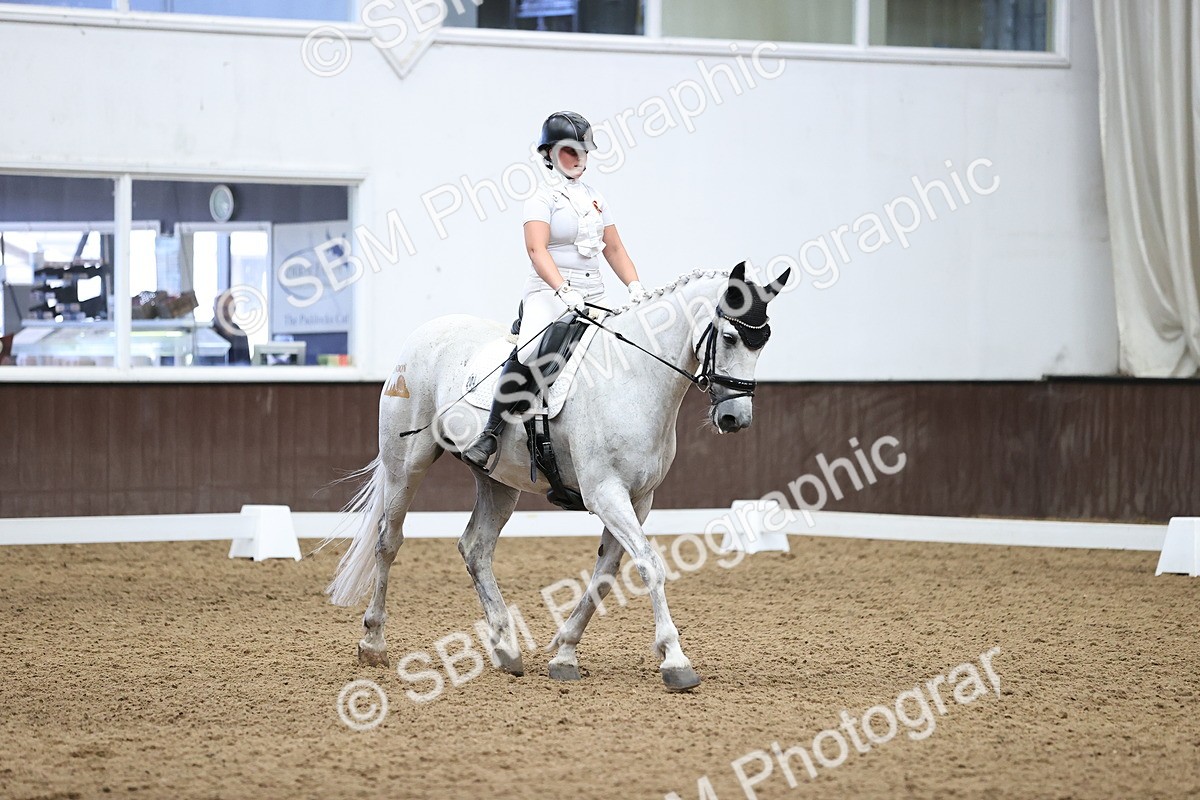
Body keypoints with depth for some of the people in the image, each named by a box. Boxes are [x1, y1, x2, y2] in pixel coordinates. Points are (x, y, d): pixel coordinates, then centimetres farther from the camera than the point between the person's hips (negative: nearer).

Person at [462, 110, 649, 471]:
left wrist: (635, 286, 4)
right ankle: (491, 433, -29)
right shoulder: (544, 197, -2)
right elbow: (537, 249, -16)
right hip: (548, 293, -7)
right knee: (529, 351, -31)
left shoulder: (594, 198, 19)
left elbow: (614, 249, 21)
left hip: (592, 298, 7)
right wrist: (564, 290, -30)